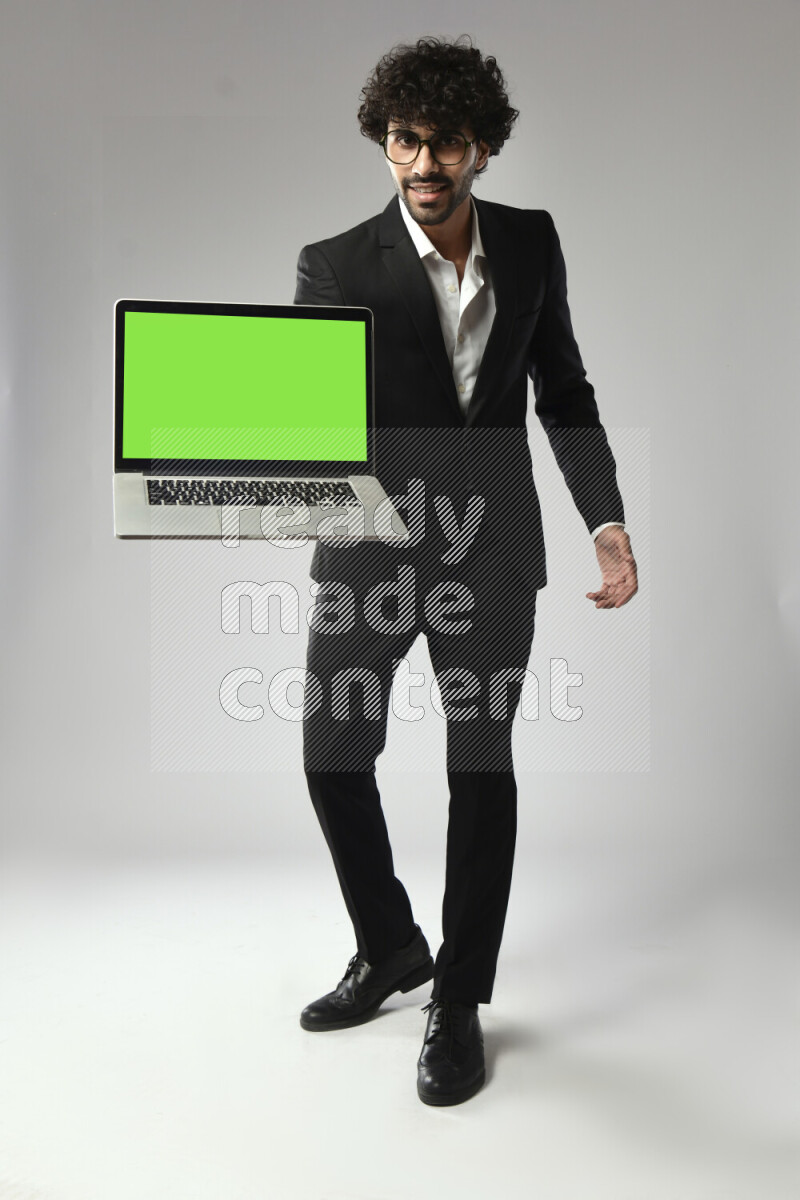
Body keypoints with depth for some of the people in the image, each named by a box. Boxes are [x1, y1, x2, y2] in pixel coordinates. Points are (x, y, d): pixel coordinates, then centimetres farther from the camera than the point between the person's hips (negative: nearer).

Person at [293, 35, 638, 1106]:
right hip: (369, 551, 0)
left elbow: (563, 388, 7)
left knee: (481, 771, 6)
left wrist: (607, 518, -1)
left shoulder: (531, 241, 2)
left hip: (492, 549, 1)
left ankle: (459, 999, 25)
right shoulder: (336, 267, -6)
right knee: (333, 756, 6)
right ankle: (390, 949, 33)